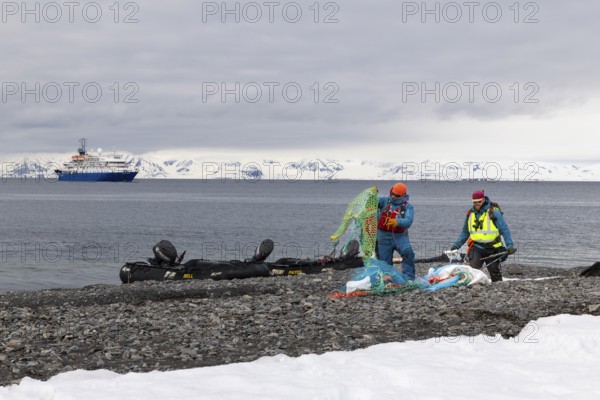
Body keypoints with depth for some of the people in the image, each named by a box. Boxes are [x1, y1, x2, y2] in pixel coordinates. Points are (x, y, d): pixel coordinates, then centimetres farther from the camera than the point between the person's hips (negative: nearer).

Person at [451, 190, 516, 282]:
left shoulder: (493, 212, -6)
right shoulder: (470, 213, 9)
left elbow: (504, 229, -6)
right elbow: (465, 232, 19)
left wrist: (510, 245, -15)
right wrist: (456, 245, 12)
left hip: (492, 248, -3)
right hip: (476, 247, 3)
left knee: (495, 272, 7)